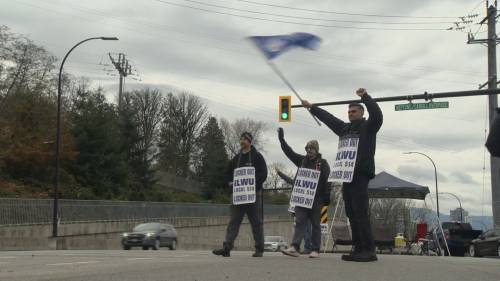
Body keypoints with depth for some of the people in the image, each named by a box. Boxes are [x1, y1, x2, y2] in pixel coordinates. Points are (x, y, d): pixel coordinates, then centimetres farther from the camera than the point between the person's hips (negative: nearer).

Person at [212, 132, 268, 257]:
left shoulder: (257, 157, 0)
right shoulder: (236, 158, 16)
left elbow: (263, 174, -9)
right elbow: (228, 172, 24)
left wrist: (254, 185, -17)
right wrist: (230, 182, 5)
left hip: (253, 194, -4)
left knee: (256, 222, 3)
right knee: (233, 221, -3)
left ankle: (259, 248, 10)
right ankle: (227, 247, -10)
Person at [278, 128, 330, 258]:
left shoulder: (323, 163, 0)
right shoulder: (302, 160, 13)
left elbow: (326, 179, -9)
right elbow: (289, 152, 14)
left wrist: (326, 197, -20)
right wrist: (281, 139, 7)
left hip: (316, 198, -4)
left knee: (315, 224, 3)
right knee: (299, 222, -4)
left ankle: (315, 250, 6)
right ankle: (295, 247, -11)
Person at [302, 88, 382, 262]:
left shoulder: (368, 126, 2)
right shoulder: (344, 128, 21)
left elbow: (377, 115, -17)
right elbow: (328, 118, 31)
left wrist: (365, 97, -21)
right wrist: (311, 108, 38)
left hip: (361, 175, -8)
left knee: (360, 212, -13)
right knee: (351, 214, 6)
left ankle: (369, 250, -12)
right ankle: (358, 249, 9)